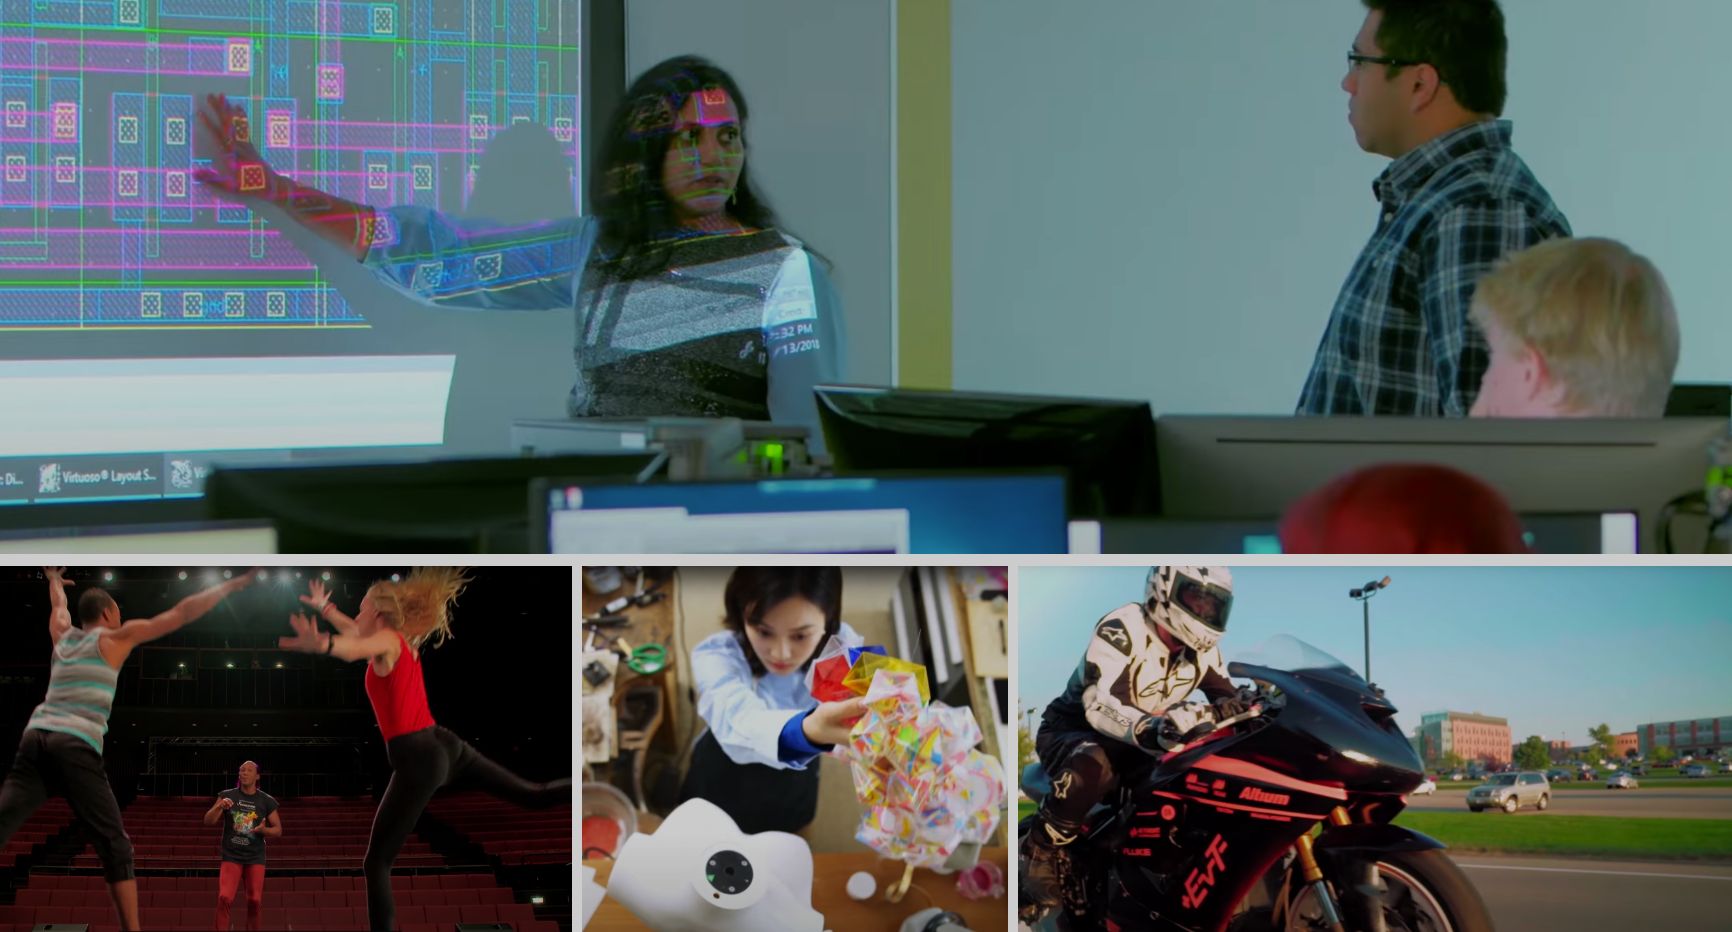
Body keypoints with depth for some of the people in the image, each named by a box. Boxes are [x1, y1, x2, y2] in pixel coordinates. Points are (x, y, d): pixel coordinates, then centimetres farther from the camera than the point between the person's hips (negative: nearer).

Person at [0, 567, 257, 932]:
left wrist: (55, 580, 70)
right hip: (75, 747, -5)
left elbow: (59, 606, 48)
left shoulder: (63, 637, 24)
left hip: (36, 738, 5)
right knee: (115, 847, 1)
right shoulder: (115, 638, 11)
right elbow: (182, 613, 11)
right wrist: (231, 586, 17)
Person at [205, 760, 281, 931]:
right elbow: (208, 821, -2)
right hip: (231, 856, -1)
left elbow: (278, 830, 4)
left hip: (255, 858, 1)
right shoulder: (227, 796, 2)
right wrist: (219, 807, -21)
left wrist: (263, 830, -17)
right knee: (224, 898, -16)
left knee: (255, 902, -2)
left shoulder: (267, 801, 1)